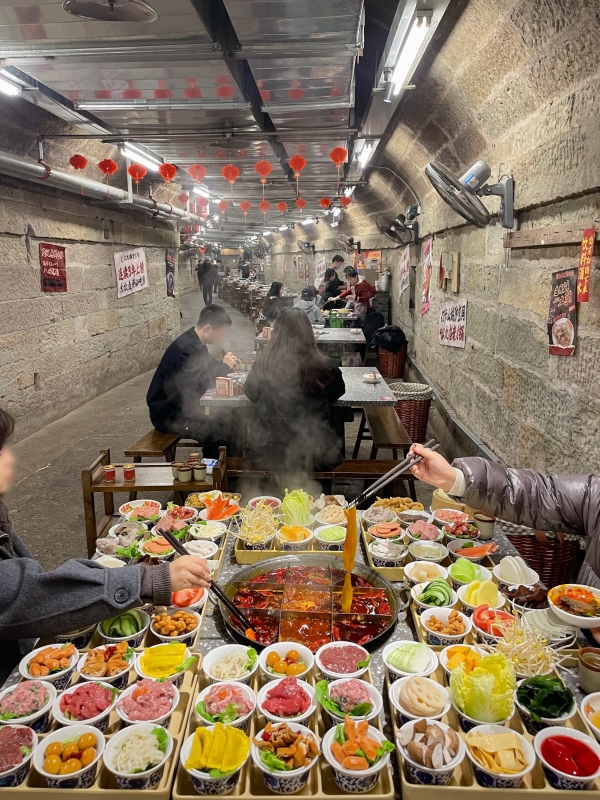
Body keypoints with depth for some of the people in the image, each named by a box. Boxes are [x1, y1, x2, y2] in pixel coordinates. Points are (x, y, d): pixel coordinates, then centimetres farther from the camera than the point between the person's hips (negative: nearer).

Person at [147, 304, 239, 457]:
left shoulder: (197, 344, 4)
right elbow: (195, 387, -30)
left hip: (184, 406, 9)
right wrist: (224, 366, -19)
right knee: (221, 429, -22)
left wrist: (226, 365, -3)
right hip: (169, 413, -9)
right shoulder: (182, 348, -24)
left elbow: (207, 369, 17)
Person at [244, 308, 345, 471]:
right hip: (316, 450, 0)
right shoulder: (324, 365, -17)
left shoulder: (264, 363, -15)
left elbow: (251, 394, 5)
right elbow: (339, 391, 5)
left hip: (270, 450, 1)